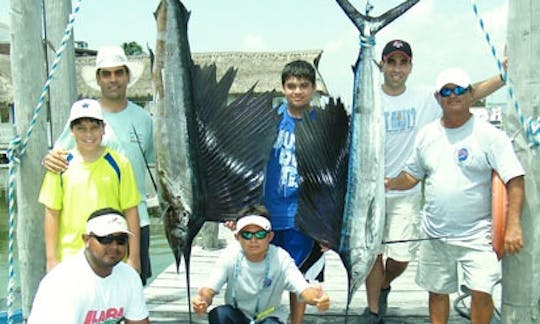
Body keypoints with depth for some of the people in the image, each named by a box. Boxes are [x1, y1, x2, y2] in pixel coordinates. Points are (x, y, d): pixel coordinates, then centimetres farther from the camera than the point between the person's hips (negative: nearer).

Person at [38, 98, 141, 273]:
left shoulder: (118, 163, -2)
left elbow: (130, 212, 1)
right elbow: (52, 213, 3)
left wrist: (134, 257, 1)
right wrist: (51, 258, 2)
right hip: (70, 258, 0)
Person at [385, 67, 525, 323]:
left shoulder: (490, 135, -9)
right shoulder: (427, 134, 6)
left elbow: (515, 180, -13)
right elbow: (412, 175, 15)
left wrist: (513, 226, -22)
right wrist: (389, 184, -5)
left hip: (477, 234, -4)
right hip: (435, 234, 5)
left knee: (481, 292, -9)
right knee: (436, 291, 16)